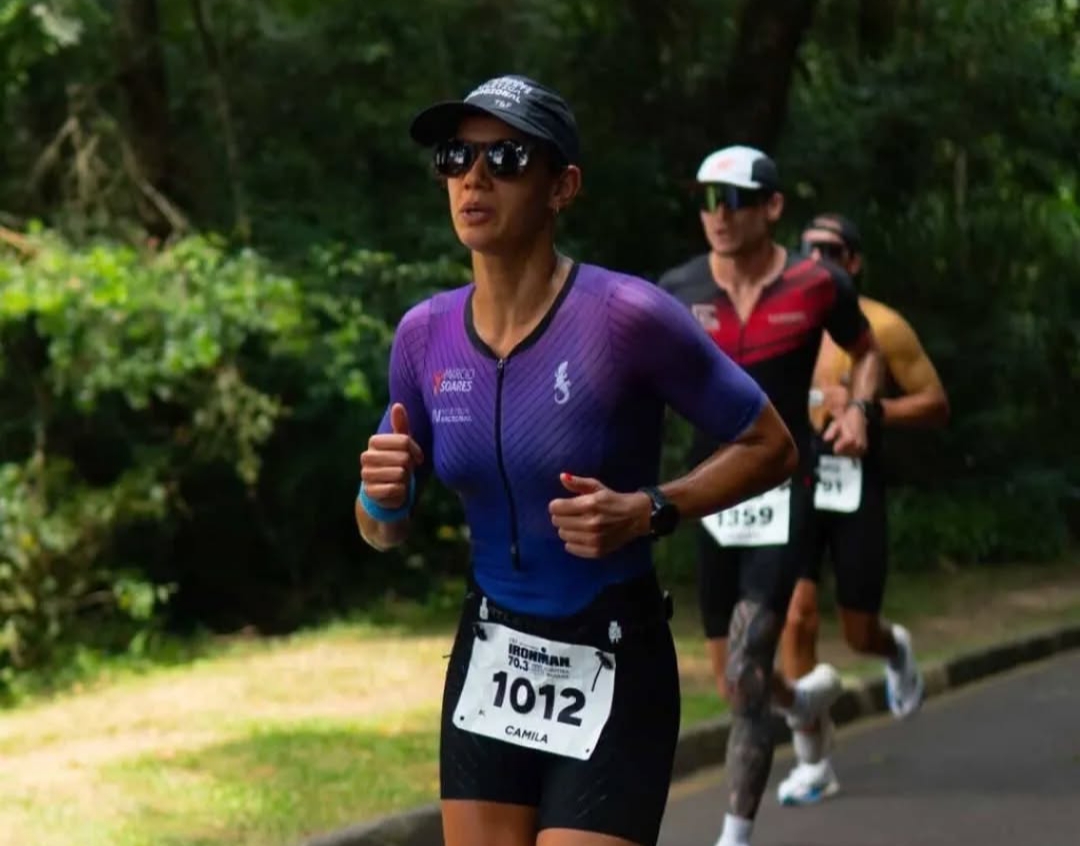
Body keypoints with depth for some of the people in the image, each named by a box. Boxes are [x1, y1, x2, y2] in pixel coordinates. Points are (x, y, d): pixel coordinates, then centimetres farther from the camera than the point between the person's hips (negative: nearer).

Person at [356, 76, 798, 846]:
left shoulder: (627, 316, -17)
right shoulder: (427, 334, -1)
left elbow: (770, 447, -7)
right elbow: (385, 534, 10)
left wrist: (646, 513, -20)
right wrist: (385, 494, -13)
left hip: (612, 674, -5)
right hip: (487, 667, 5)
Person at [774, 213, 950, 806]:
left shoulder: (882, 327, -3)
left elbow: (936, 405, -2)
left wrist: (867, 409, -17)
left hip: (854, 486, -2)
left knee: (859, 634, 5)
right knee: (796, 618, -11)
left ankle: (897, 652, 45)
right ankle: (813, 764, -1)